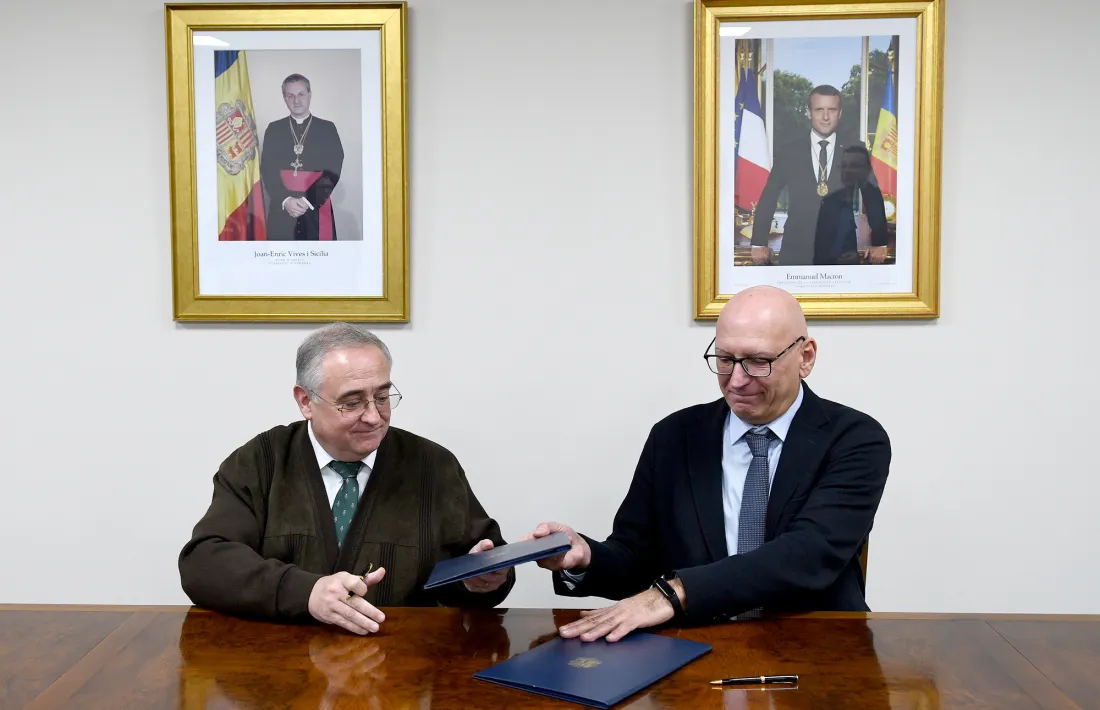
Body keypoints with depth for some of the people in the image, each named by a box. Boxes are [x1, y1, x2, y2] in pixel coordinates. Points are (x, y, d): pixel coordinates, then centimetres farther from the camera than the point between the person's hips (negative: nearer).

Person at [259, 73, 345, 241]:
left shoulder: (327, 128, 8)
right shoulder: (274, 129, 12)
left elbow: (333, 170, 0)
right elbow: (267, 170, 5)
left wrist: (310, 200, -13)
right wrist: (285, 200, -13)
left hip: (317, 211, -1)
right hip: (282, 212, 1)